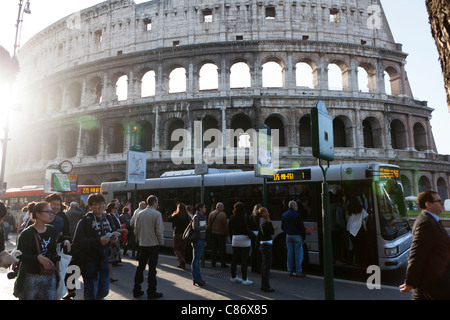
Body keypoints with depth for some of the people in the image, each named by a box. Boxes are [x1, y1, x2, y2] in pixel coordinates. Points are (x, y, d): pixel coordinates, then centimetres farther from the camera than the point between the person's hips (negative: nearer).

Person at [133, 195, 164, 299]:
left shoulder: (139, 214, 4)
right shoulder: (157, 214, -12)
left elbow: (136, 230, 8)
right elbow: (159, 231, -14)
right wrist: (160, 242, 0)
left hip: (142, 244, 5)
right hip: (153, 244, -5)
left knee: (140, 267, 14)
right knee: (152, 268, 2)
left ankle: (136, 290, 20)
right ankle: (151, 292, 9)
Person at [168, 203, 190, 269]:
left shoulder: (176, 216, -11)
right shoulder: (187, 216, -2)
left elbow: (168, 219, 2)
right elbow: (189, 225, 0)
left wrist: (173, 213, 8)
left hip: (177, 234, -4)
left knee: (176, 249, 6)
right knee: (182, 249, 14)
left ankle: (181, 260, -16)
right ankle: (181, 264, 20)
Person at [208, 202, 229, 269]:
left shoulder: (211, 214, 2)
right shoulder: (223, 214, -14)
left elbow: (209, 224, 7)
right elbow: (225, 225, -12)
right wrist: (226, 234, -3)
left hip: (213, 233, 5)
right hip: (221, 234, -5)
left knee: (213, 249, 12)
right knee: (222, 249, 4)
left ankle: (213, 263, 18)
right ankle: (223, 264, 9)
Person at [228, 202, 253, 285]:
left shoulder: (232, 218, 4)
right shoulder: (245, 217, -15)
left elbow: (229, 230, 10)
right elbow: (247, 229, -19)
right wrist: (253, 235, -3)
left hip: (235, 240, 6)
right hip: (244, 240, -6)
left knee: (234, 259, 15)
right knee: (244, 260, 0)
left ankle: (233, 277, 25)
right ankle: (244, 280, 5)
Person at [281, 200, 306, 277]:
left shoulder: (284, 215, 6)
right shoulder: (297, 215, -13)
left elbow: (282, 227, 14)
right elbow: (301, 227, -11)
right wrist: (303, 236, -2)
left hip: (288, 236, 6)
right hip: (297, 236, -6)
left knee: (290, 253, 11)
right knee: (298, 254, 0)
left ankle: (290, 271, 16)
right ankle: (298, 272, 3)